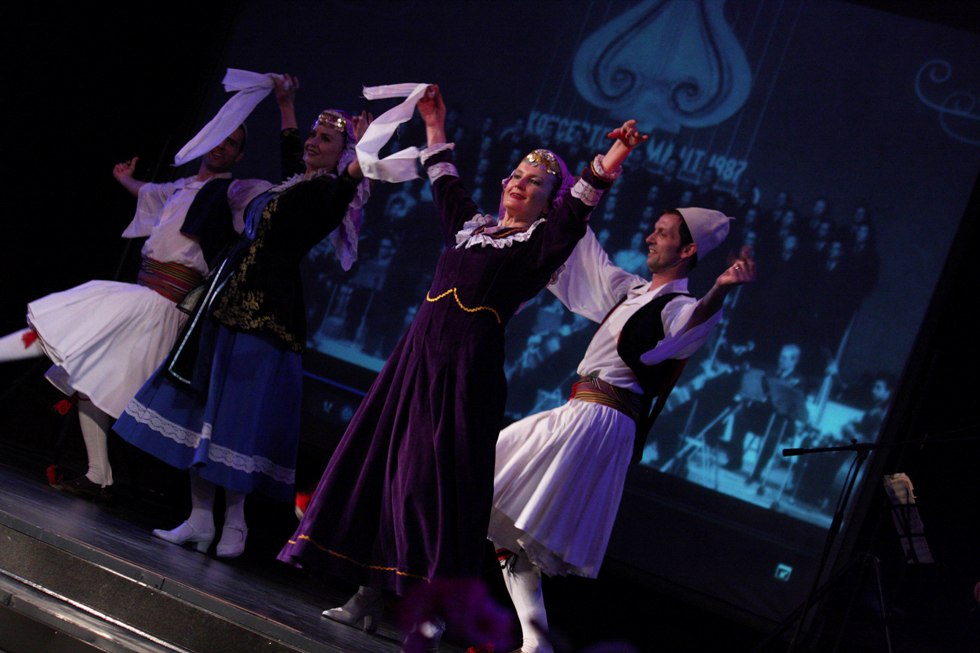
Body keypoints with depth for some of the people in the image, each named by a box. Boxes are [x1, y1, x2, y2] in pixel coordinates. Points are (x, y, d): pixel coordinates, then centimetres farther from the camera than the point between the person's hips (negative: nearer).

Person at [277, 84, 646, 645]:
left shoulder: (540, 241, 3)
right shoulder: (474, 226, 22)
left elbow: (575, 214, -15)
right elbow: (447, 186, 38)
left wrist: (605, 167, -29)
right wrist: (436, 127, 43)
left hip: (467, 366, -7)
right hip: (419, 354, 7)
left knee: (433, 478, -12)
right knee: (379, 465, 3)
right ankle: (370, 596, 8)